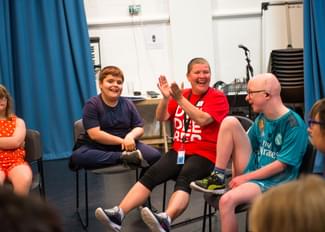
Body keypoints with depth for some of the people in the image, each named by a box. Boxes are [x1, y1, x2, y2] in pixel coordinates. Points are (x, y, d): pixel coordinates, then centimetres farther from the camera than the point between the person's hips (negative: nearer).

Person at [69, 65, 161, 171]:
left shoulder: (127, 104, 7)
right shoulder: (92, 104, -7)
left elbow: (139, 127, 6)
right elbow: (95, 134, -15)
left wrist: (130, 136, -18)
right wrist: (122, 141, -17)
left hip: (126, 145, 3)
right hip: (98, 147, -3)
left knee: (155, 155, -21)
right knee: (77, 157, -36)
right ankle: (124, 157, -34)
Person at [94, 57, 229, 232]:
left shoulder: (218, 97, 1)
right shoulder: (181, 94, 17)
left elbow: (202, 119, -16)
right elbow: (161, 117, 7)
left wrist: (180, 99, -20)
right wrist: (166, 98, -11)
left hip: (204, 154, -5)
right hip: (179, 150, 5)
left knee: (183, 180, -35)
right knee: (151, 175, -19)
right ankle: (118, 214, -28)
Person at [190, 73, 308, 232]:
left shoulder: (294, 124, -16)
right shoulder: (261, 118, 6)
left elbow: (281, 164, -17)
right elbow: (244, 146, 15)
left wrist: (245, 178, -14)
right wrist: (237, 173, -1)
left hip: (274, 182, -7)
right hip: (252, 170, 7)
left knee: (227, 200, -34)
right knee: (230, 122, -8)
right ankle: (218, 179, -4)